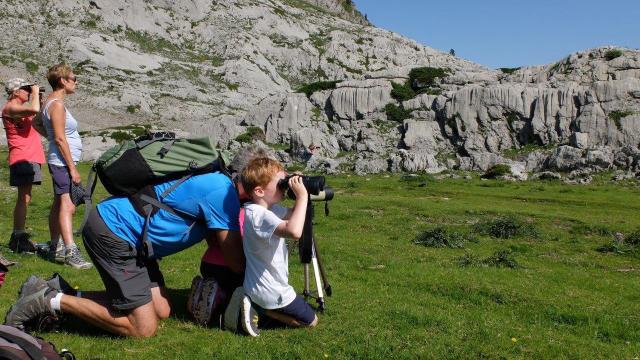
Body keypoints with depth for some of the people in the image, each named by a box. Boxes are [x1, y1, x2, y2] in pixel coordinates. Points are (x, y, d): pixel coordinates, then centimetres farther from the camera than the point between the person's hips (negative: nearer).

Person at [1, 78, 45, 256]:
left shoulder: (19, 108, 21)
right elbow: (34, 109, -27)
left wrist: (39, 98, 14)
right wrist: (35, 93, -10)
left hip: (29, 158, 10)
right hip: (23, 158, -10)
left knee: (24, 199, 13)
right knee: (24, 198, -10)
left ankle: (18, 238, 19)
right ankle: (19, 237, -8)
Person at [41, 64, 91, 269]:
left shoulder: (53, 102, 17)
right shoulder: (57, 104, -13)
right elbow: (60, 139, -19)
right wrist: (72, 168, -20)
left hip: (61, 163, 11)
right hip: (63, 162, -11)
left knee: (58, 205, 14)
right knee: (67, 205, -18)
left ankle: (55, 249, 21)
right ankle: (71, 252, -26)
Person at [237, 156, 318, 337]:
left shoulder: (268, 207, 0)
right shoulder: (259, 215, -30)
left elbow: (292, 214, 16)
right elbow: (294, 231, -47)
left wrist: (296, 187, -3)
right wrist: (302, 196, -36)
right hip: (270, 292, -9)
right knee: (311, 320, 8)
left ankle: (256, 305, 14)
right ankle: (259, 309, 0)